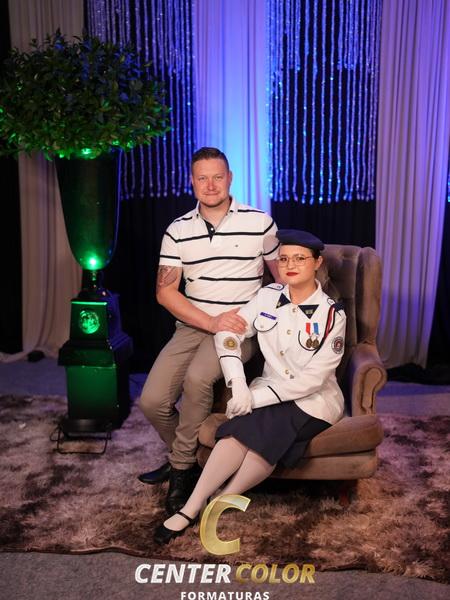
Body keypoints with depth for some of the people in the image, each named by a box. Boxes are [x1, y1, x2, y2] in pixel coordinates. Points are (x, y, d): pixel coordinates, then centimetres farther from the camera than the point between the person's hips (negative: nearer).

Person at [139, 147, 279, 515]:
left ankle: (182, 466, -7)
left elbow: (282, 275, 12)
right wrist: (211, 322, -14)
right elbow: (165, 291, -2)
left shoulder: (260, 222, -1)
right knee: (152, 402, -12)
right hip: (193, 326, 3)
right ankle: (184, 458, 19)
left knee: (197, 377, -32)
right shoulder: (178, 231, 4)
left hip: (242, 328, -3)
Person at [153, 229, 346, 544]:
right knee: (240, 431, -28)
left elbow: (313, 378, -17)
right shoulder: (269, 296, 0)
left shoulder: (332, 314, -11)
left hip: (314, 399, -3)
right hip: (270, 391, 3)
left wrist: (257, 397, -21)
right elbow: (228, 334, -2)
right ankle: (191, 508, -21)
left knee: (267, 438, -31)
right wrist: (239, 386, -16)